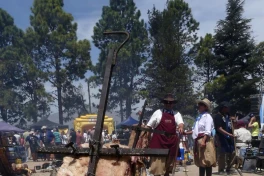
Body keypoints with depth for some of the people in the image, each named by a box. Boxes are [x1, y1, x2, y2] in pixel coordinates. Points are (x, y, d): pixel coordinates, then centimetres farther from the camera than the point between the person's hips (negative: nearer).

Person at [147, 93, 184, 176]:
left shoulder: (176, 114, 11)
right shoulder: (158, 112, 7)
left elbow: (180, 122, -7)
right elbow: (149, 126, 7)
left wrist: (181, 128, -29)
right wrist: (147, 137, 0)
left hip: (172, 141, 3)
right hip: (159, 140, -3)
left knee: (169, 162, 12)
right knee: (157, 160, -9)